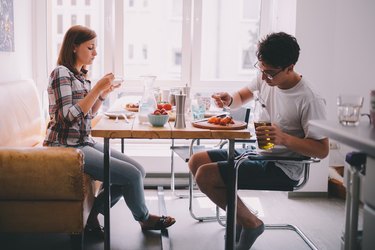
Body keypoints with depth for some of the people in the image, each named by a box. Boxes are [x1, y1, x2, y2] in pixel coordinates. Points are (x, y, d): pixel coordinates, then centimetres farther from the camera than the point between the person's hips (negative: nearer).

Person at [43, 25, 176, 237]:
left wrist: (103, 95, 3)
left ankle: (91, 213, 4)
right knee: (132, 174, -15)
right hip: (67, 147, -9)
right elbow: (68, 116, -21)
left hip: (85, 143, 9)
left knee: (138, 171, -1)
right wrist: (97, 88, -21)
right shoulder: (61, 73, -12)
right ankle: (144, 218, 14)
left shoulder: (80, 75, 14)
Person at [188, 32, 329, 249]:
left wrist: (284, 138, -35)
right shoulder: (265, 78, -1)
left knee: (205, 175, -18)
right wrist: (229, 100, -6)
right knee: (197, 161, 3)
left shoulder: (309, 100, -22)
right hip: (256, 153, 9)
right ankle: (240, 215, 9)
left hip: (282, 169, -9)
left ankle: (250, 223, 1)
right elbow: (242, 96, 18)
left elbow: (322, 150, -20)